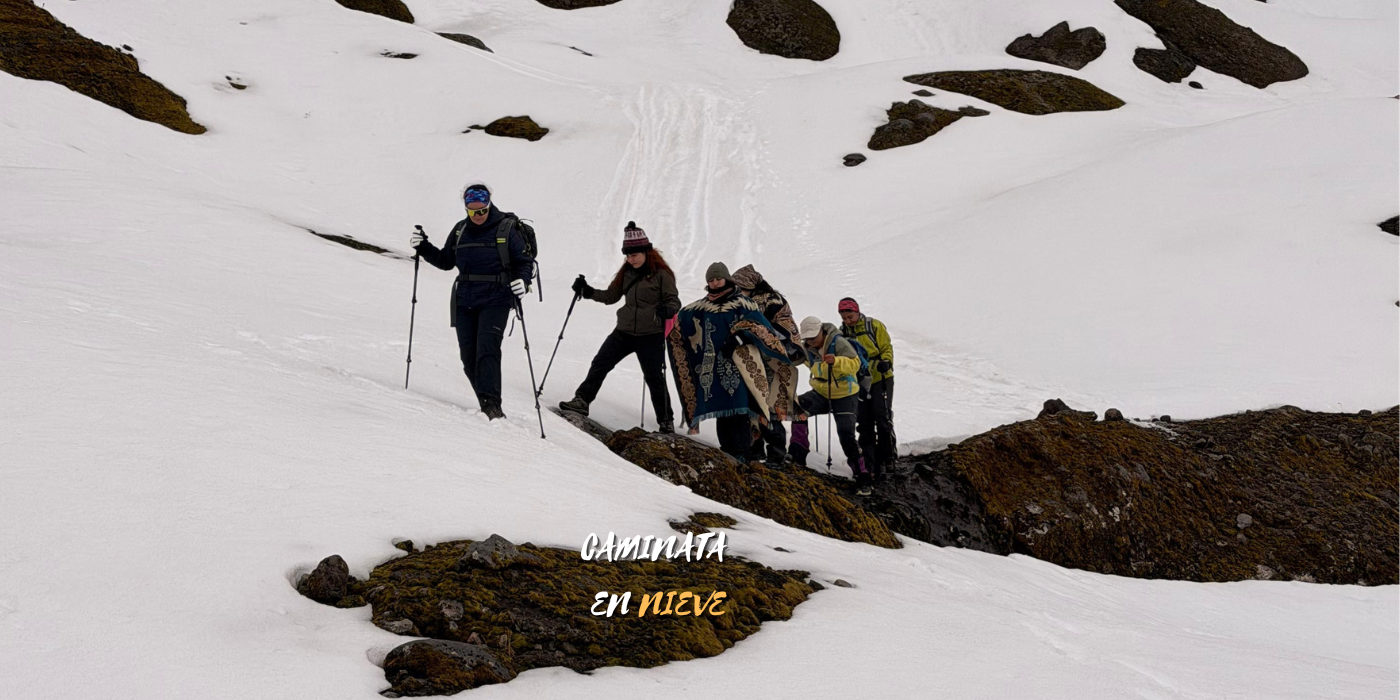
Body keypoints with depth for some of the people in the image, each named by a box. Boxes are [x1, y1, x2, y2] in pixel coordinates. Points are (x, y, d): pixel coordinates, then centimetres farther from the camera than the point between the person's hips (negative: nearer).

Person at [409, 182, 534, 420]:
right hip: (464, 301, 5)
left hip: (495, 300, -5)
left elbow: (524, 261, 0)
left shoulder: (507, 228, -2)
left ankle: (491, 403, -25)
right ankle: (488, 407, 10)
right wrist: (424, 248, 6)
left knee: (487, 348, -21)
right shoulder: (461, 230, 12)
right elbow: (446, 261, 22)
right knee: (468, 354, 2)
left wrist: (522, 280, -20)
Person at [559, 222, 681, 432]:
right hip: (624, 331, 5)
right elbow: (611, 296, 15)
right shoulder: (627, 272, 10)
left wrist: (668, 310, -30)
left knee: (654, 378, 0)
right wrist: (588, 292, 1)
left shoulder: (661, 274, -8)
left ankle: (665, 421, 11)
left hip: (651, 335, -5)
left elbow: (674, 300, -7)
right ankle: (582, 400, 10)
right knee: (600, 363, 2)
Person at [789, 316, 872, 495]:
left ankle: (862, 477, -2)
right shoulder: (807, 349, -2)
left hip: (845, 396, -5)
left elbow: (855, 364, -30)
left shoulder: (838, 343, -20)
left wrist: (836, 361, -44)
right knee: (797, 409, -19)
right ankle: (798, 458, -9)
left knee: (847, 435, -16)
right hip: (821, 394, 5)